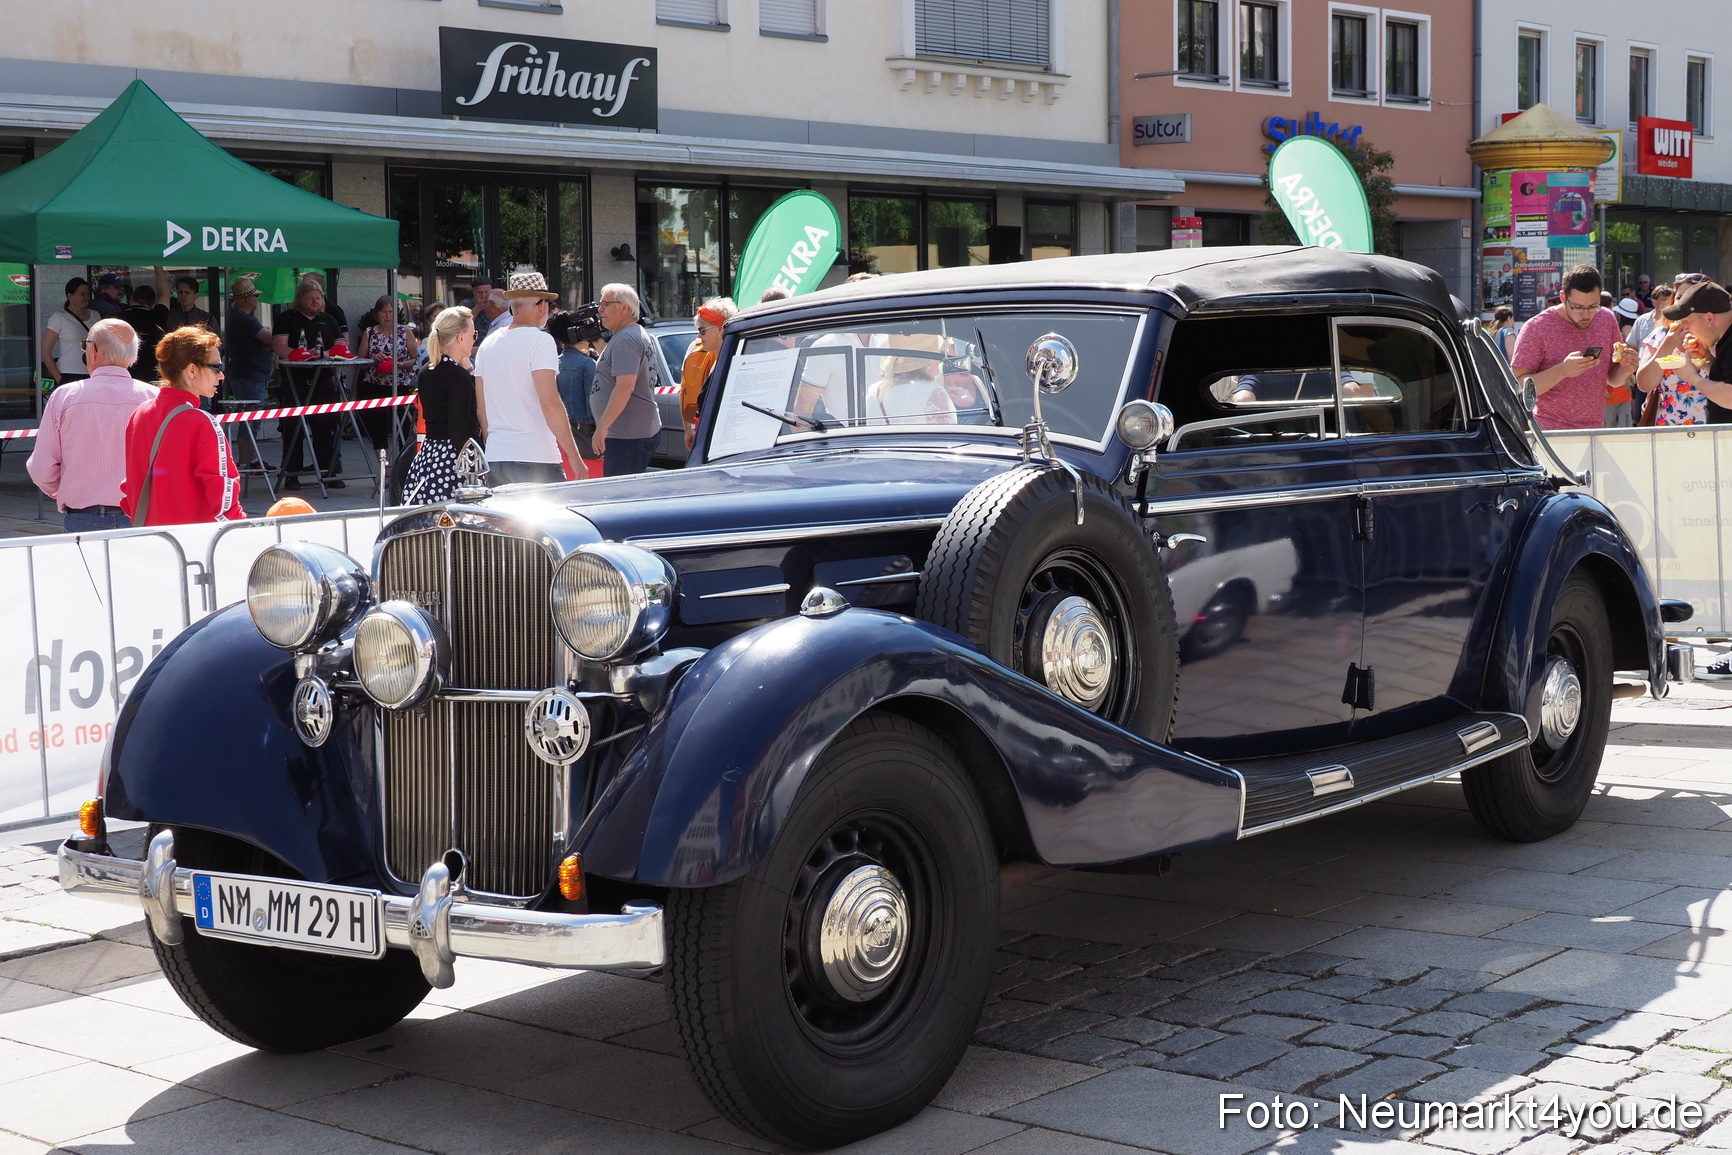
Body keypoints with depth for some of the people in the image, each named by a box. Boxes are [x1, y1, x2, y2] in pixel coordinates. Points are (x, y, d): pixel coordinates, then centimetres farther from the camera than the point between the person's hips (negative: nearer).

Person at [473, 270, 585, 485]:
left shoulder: (487, 344, 13)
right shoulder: (540, 341, -8)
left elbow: (481, 408, 17)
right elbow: (550, 403, -16)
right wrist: (574, 457, -13)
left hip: (495, 459, 7)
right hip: (534, 458, -7)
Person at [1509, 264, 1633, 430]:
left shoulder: (1607, 320, 5)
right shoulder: (1536, 328, -11)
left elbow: (1613, 380, 15)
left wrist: (1624, 370, -8)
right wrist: (1561, 371, -28)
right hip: (1550, 435, -5)